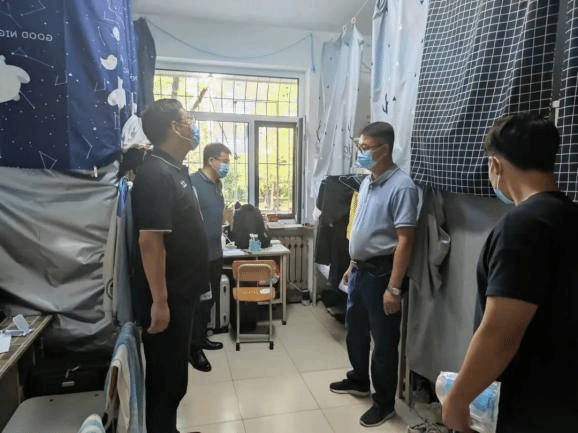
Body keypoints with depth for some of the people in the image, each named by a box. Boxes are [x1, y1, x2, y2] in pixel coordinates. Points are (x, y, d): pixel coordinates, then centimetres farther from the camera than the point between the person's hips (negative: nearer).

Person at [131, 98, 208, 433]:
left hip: (181, 293, 9)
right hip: (166, 297, -9)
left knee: (174, 375, 21)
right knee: (165, 378, 7)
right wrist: (159, 301, -24)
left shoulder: (177, 170, 9)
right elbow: (149, 241, -25)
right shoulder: (155, 174, -21)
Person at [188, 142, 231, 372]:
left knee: (210, 298, 18)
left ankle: (201, 337, 34)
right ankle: (194, 348, 19)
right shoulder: (192, 183, -18)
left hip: (215, 253, 9)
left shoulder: (217, 183, 10)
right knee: (199, 300, 3)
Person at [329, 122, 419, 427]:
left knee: (384, 341, 7)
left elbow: (404, 241, -21)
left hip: (381, 272, -8)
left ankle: (384, 402, 26)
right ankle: (359, 381, 43)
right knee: (355, 330, 22)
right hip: (360, 270, 9)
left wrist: (393, 288, -23)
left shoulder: (401, 187, -18)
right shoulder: (366, 182, 9)